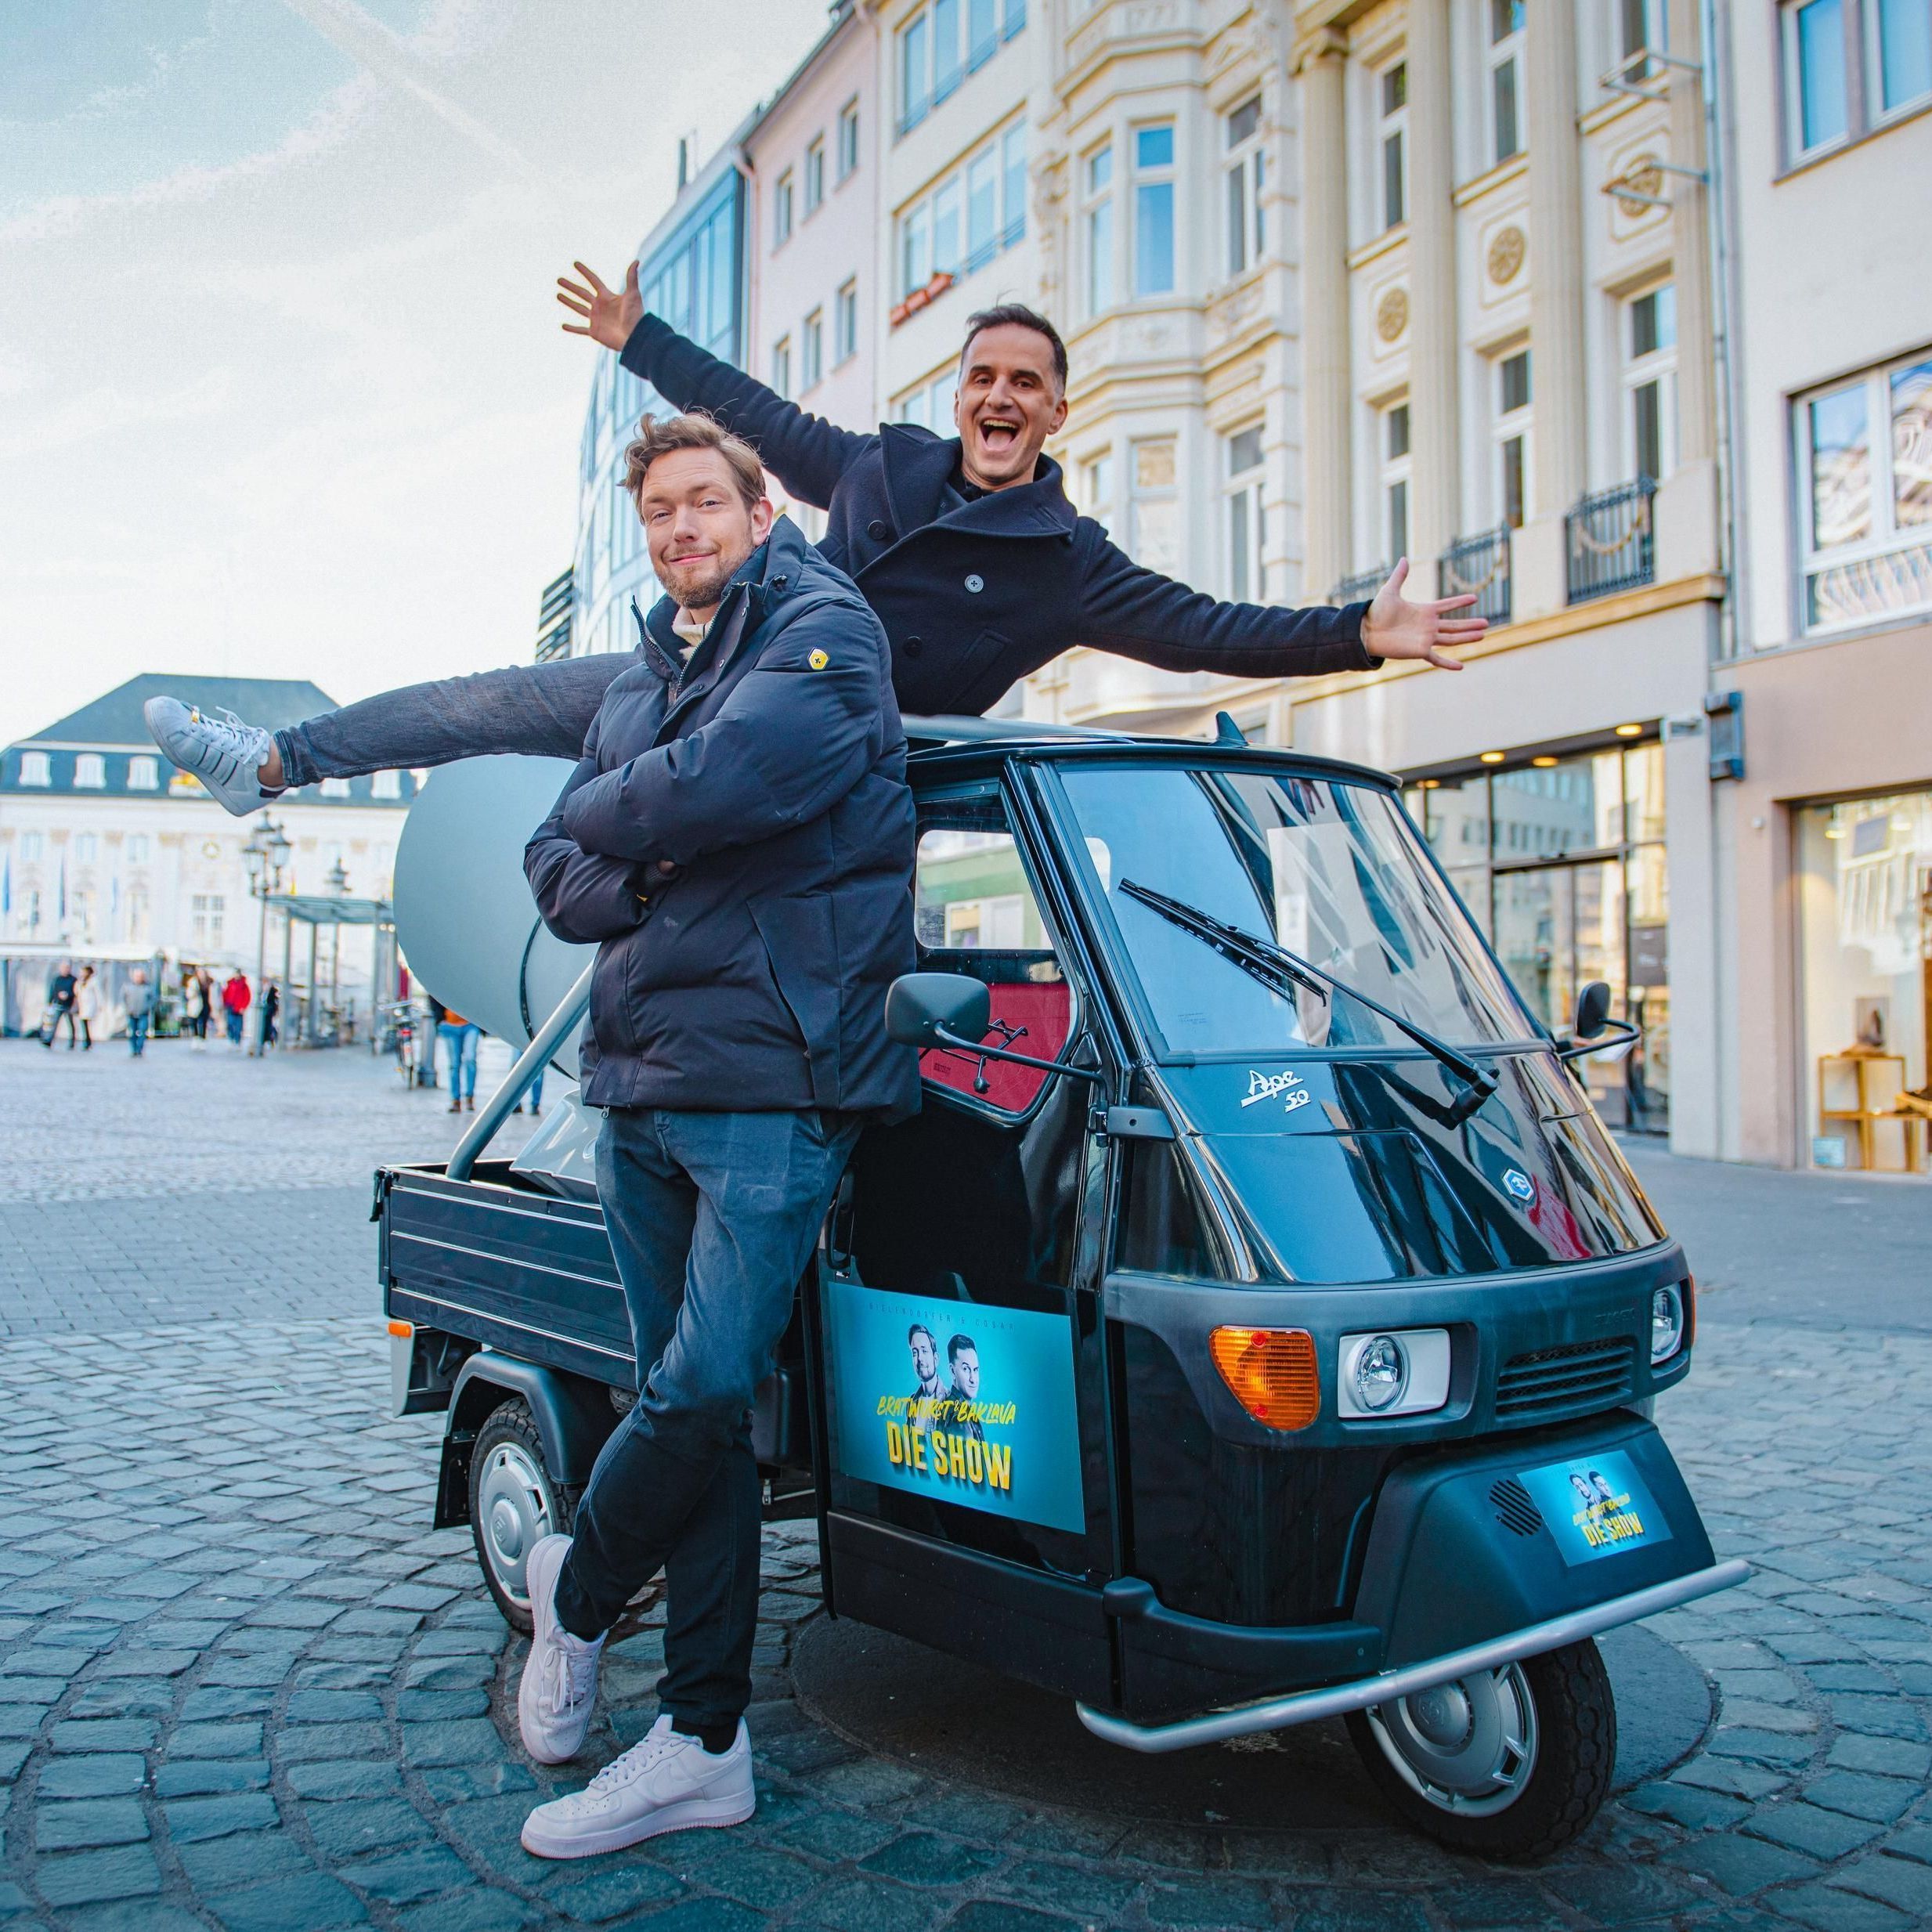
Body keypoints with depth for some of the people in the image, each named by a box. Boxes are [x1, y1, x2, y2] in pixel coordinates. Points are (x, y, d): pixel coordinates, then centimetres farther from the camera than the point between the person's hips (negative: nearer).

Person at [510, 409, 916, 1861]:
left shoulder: (821, 633, -1)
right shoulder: (641, 683, 22)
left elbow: (725, 779, -20)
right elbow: (556, 881, 16)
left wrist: (610, 815, -1)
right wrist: (651, 868, -5)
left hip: (770, 1087, -7)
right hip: (638, 1088, 7)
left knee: (701, 1392, -8)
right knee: (694, 1409, 9)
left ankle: (572, 1596, 22)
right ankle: (704, 1746, 18)